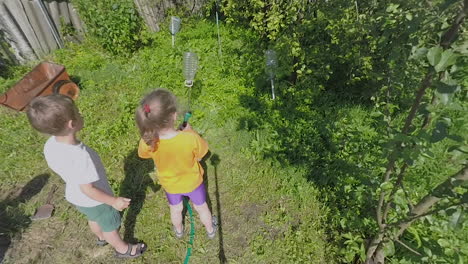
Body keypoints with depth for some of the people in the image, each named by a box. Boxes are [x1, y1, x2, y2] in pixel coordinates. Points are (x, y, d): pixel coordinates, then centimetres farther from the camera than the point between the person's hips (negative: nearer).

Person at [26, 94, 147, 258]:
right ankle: (122, 249, 47)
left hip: (74, 196, 7)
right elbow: (88, 189, -31)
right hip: (95, 201, -7)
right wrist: (114, 201, -20)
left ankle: (101, 237, 63)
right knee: (110, 226, 20)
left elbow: (56, 169, 0)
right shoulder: (80, 156, -43)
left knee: (93, 219, 35)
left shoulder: (50, 146, -19)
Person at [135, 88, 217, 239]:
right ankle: (210, 230, 57)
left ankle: (179, 231, 63)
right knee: (201, 207, 29)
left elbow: (143, 155, -7)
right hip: (192, 182, -2)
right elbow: (200, 156, -19)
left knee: (176, 209, 33)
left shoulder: (148, 141, -32)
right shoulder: (190, 138, -40)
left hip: (170, 185, 2)